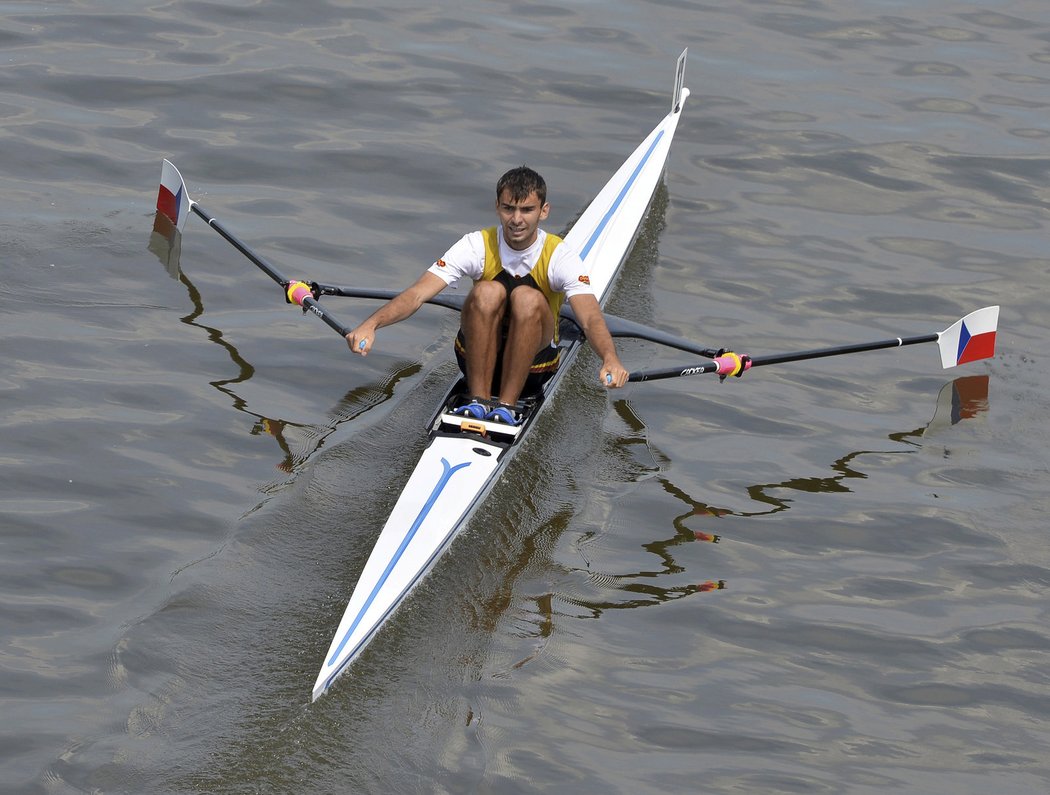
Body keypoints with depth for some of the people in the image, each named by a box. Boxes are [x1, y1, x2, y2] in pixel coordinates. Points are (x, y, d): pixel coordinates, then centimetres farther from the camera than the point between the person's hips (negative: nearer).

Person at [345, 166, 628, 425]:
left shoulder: (559, 255, -15)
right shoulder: (478, 246, -12)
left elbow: (591, 318, -31)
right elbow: (417, 294, -24)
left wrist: (610, 359, -54)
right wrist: (371, 324, -43)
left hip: (533, 362, -1)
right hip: (480, 360, 1)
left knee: (527, 298, -31)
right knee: (488, 292, -29)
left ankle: (506, 405, -24)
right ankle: (479, 400, -23)